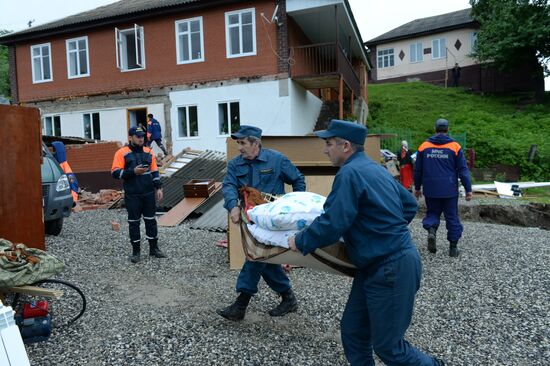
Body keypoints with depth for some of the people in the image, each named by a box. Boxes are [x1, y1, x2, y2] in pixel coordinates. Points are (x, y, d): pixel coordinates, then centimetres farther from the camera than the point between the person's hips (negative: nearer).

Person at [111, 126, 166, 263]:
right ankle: (135, 251, 16)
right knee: (134, 222, 5)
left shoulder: (148, 152, 9)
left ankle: (154, 248, 20)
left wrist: (158, 188, 7)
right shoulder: (122, 153, -3)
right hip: (132, 195, -3)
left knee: (151, 220, 10)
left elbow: (155, 171, 14)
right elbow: (115, 173, -8)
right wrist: (133, 171, -19)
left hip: (149, 193, 4)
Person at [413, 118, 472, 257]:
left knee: (432, 213, 16)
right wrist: (468, 189, 1)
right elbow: (463, 170, -4)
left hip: (430, 190, 1)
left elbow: (417, 170, 7)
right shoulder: (454, 146, -4)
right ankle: (453, 247, 13)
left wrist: (417, 187, 18)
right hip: (449, 190, -1)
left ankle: (431, 230, -14)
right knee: (452, 217, 10)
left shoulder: (424, 146, 1)